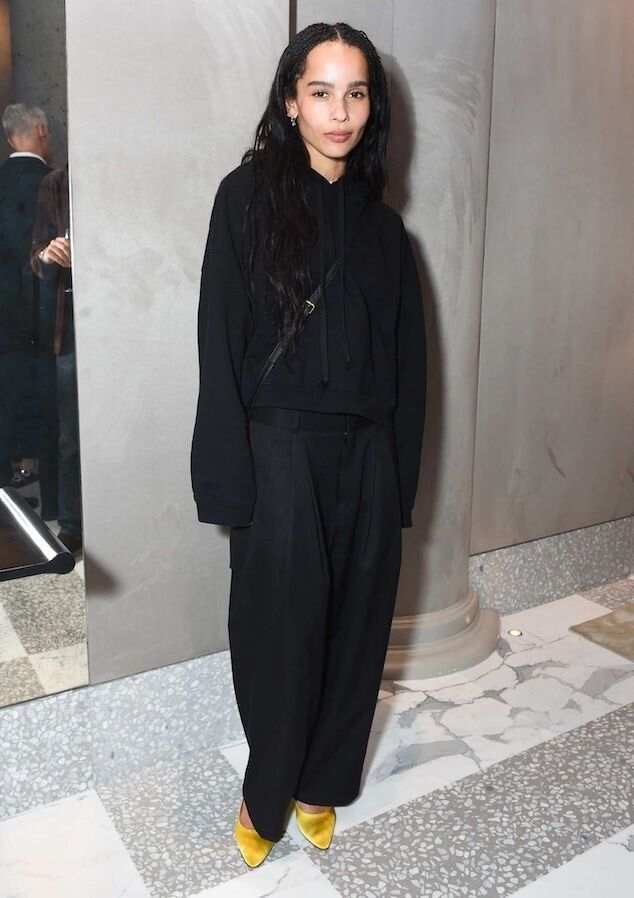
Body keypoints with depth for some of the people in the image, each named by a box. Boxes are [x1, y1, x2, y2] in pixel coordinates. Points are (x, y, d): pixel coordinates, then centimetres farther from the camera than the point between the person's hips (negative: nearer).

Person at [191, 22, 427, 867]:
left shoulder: (382, 224, 11)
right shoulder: (248, 195, -1)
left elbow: (406, 359, 9)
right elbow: (220, 343, -7)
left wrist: (401, 473, 4)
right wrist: (231, 479, -12)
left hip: (365, 454, 4)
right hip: (282, 448, -4)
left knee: (355, 622, 10)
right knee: (283, 625, 4)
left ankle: (321, 781, 33)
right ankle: (266, 790, 29)